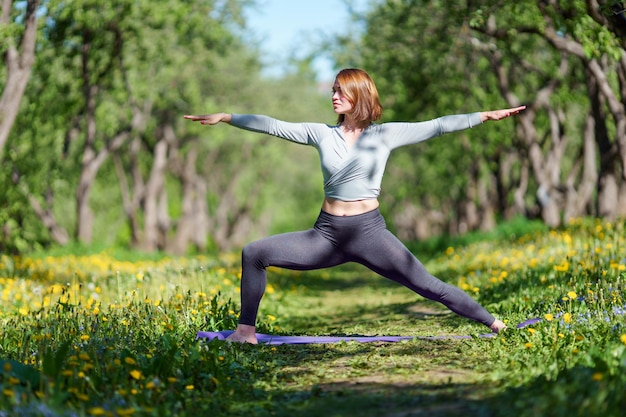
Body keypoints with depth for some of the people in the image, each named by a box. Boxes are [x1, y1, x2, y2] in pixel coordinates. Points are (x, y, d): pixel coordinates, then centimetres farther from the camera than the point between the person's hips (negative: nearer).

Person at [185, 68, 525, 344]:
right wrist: (225, 117, 5)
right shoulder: (322, 134, 7)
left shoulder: (385, 135, 0)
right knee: (253, 253, -7)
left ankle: (491, 323, 4)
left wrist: (487, 116, -9)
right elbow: (273, 126, 7)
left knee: (427, 285, -9)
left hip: (368, 232, -3)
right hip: (327, 233, 3)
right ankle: (246, 329, 3)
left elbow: (436, 127, -3)